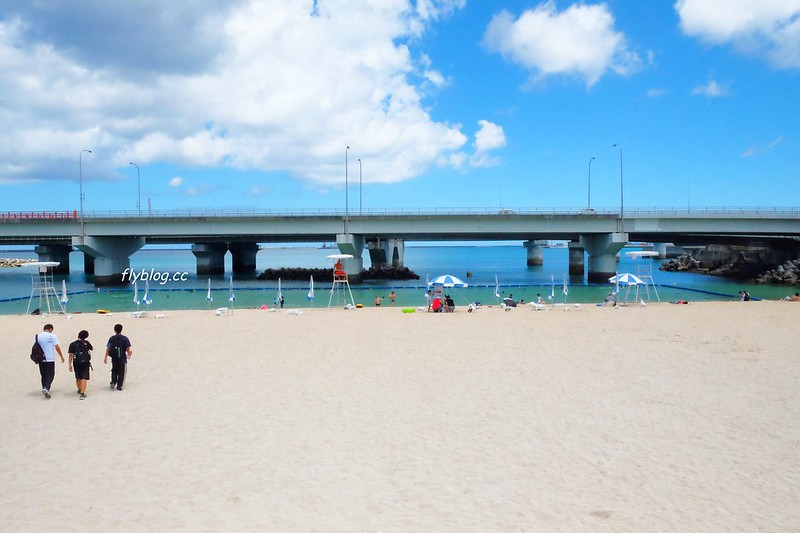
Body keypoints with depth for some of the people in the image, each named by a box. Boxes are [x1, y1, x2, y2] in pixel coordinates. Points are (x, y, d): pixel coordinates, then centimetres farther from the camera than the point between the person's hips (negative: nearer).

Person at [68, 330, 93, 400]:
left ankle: (80, 390, 40)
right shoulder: (86, 343, -3)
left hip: (76, 363, 2)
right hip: (85, 362, -2)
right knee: (84, 378, -3)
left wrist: (70, 365, 2)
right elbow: (92, 348, 16)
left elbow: (70, 355, -3)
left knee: (78, 378, 20)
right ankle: (82, 393, -14)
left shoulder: (72, 344, -2)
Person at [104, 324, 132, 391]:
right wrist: (129, 354, 12)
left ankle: (113, 383, 7)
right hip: (122, 359, -2)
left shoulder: (111, 338, -2)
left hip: (114, 359, 3)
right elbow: (127, 349, -8)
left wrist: (105, 357, 3)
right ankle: (119, 386, 11)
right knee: (121, 373, 8)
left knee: (114, 371, 22)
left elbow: (108, 348, -3)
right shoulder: (125, 339, -9)